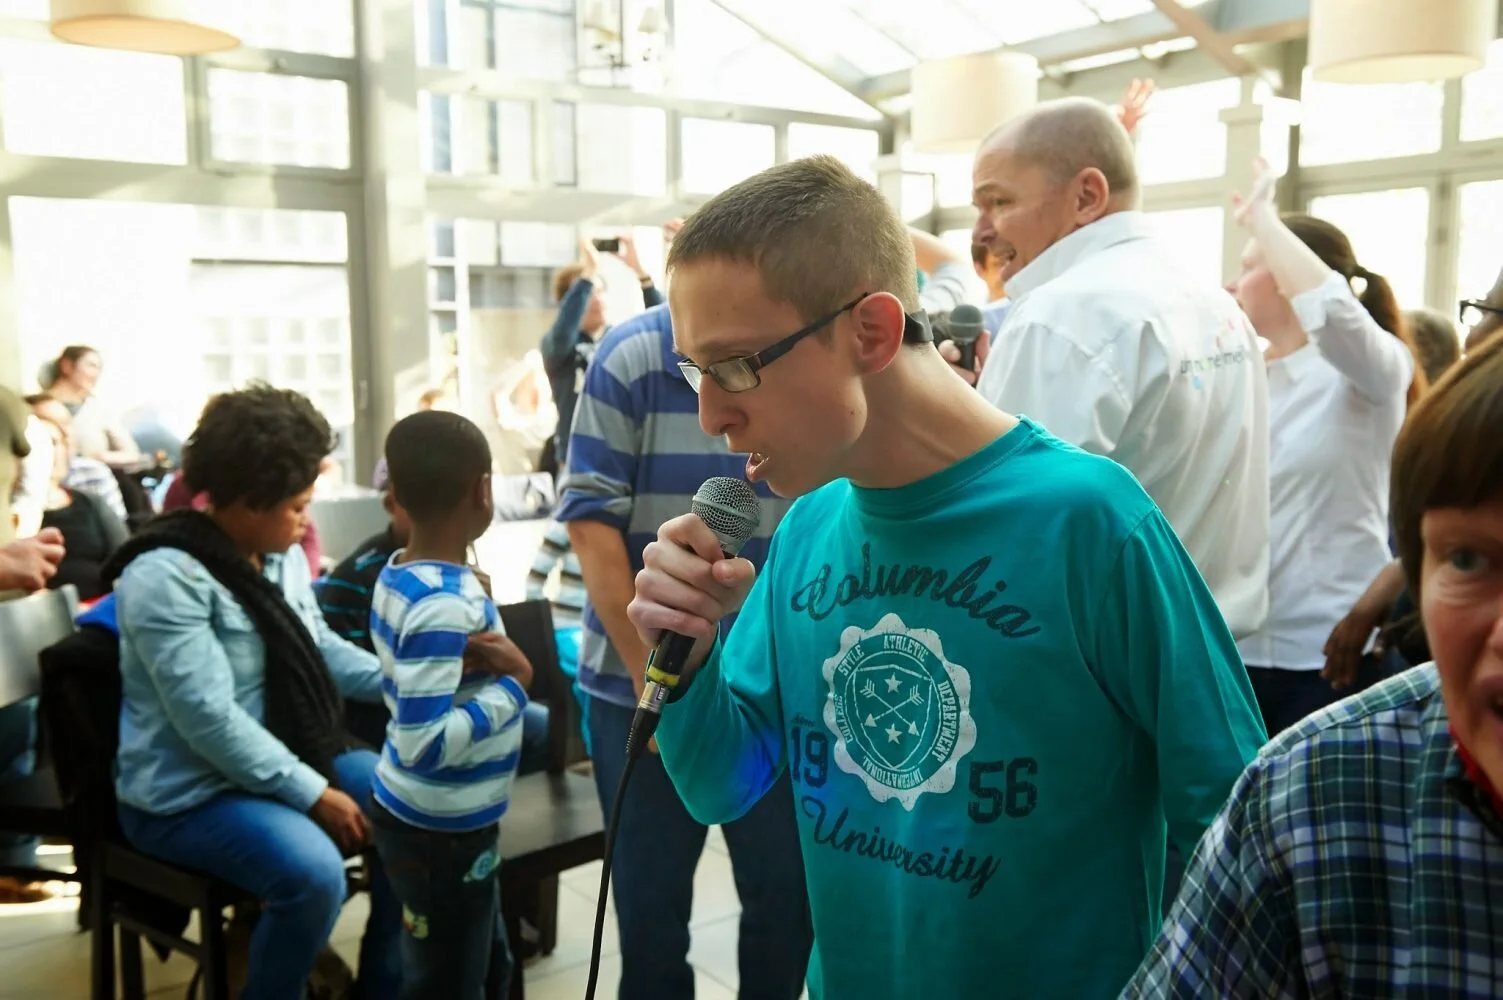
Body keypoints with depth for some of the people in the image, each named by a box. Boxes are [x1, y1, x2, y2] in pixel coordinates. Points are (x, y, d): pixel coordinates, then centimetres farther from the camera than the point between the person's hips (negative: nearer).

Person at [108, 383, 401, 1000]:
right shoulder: (165, 577, -22)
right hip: (189, 792, -9)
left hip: (289, 761, 9)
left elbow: (319, 648, 13)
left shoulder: (281, 555, 5)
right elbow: (209, 719, -27)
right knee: (313, 873, -31)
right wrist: (312, 795, -25)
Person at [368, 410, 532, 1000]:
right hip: (441, 830, -9)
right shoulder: (444, 604, -27)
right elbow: (424, 744, -31)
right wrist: (514, 683, -20)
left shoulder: (399, 573, 0)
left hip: (449, 820, 9)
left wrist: (489, 660, -9)